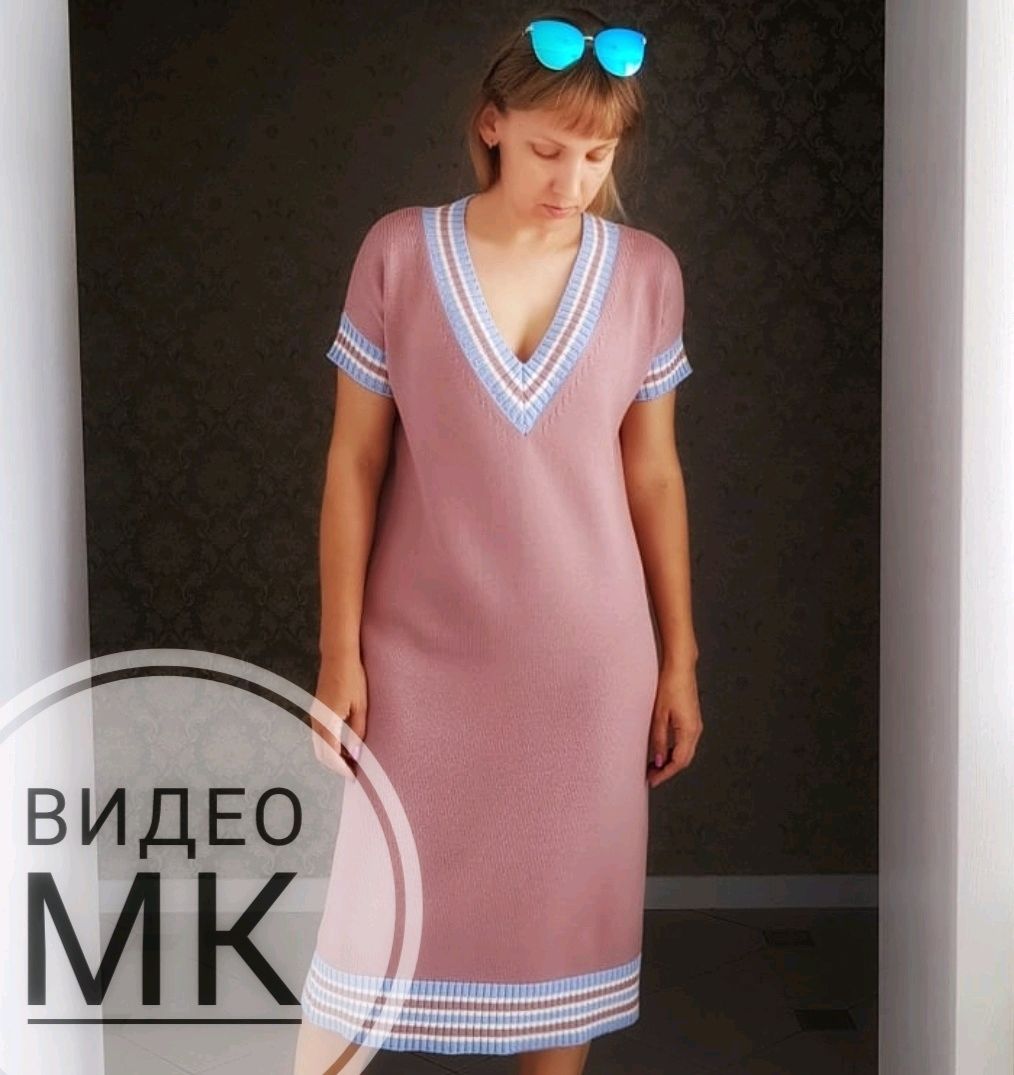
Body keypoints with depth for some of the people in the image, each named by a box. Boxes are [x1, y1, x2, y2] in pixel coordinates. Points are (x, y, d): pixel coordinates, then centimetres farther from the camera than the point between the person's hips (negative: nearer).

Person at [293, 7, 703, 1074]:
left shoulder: (646, 272, -1)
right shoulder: (399, 252, -6)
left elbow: (653, 476, 4)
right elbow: (354, 462, -2)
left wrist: (678, 661, 6)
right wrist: (340, 651, -4)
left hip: (590, 657, 2)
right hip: (425, 648, -1)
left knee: (567, 905, 13)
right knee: (378, 912, 8)